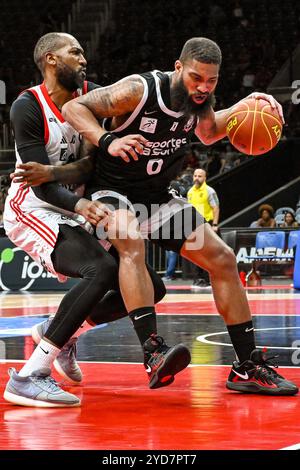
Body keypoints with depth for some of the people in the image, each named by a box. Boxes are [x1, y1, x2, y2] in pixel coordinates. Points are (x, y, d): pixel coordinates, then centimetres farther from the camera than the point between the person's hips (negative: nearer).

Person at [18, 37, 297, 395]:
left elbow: (208, 133, 18)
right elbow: (73, 108, -21)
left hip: (156, 197, 7)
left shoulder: (199, 98, -5)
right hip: (110, 191, -7)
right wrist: (108, 141, -37)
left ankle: (248, 367, 7)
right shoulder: (140, 90, -24)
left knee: (222, 259, 1)